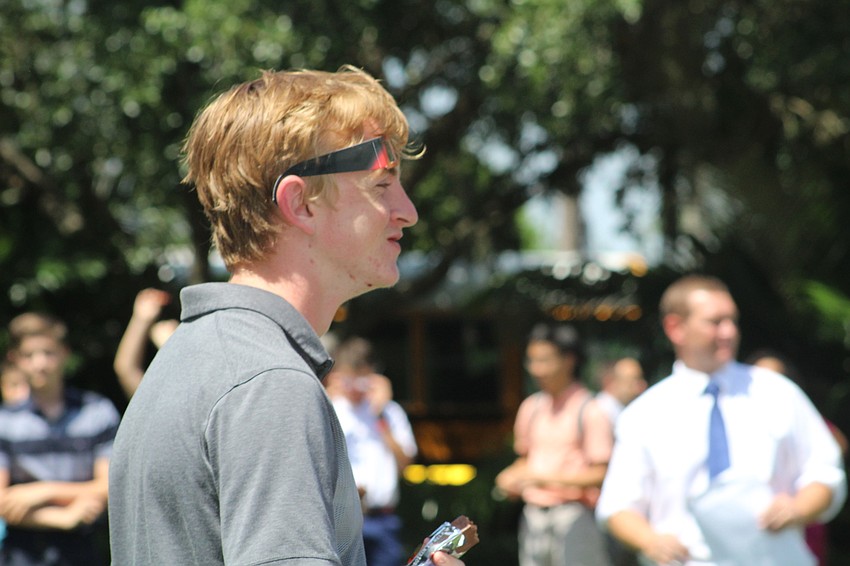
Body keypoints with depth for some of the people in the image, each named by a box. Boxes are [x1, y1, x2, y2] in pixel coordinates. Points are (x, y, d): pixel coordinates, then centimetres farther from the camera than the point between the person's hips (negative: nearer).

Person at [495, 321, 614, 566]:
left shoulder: (588, 411, -7)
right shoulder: (530, 407, 12)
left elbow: (600, 475, -11)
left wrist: (547, 477, -18)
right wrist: (511, 477, 3)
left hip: (573, 513, -6)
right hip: (533, 514, 6)